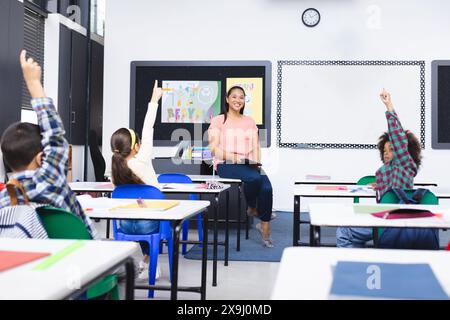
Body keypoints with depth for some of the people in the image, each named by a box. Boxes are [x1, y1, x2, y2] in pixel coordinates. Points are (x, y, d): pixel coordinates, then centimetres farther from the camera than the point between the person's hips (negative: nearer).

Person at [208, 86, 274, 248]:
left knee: (267, 187, -27)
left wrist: (256, 161, -5)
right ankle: (251, 209, -4)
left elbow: (256, 146, 16)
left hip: (249, 164, 4)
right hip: (226, 164, -4)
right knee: (255, 178, -34)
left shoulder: (250, 121, 22)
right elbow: (214, 148, -2)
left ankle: (265, 229, -13)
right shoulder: (218, 120, 8)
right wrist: (235, 157, -15)